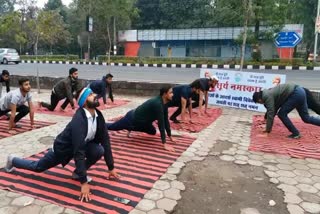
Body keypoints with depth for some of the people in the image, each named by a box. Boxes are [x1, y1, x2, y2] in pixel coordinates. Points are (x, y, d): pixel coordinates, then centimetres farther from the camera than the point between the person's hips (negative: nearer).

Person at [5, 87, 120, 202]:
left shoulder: (98, 115, -17)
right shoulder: (79, 119, -39)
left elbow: (105, 140, -11)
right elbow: (78, 152, -42)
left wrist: (111, 167, -11)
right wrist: (84, 182, -42)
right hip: (63, 148, -5)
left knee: (99, 150, -22)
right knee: (38, 167, 17)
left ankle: (78, 173, 3)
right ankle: (12, 160, 47)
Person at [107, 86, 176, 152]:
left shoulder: (164, 104, -7)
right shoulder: (158, 104, -35)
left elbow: (165, 120, 2)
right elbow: (161, 123, -36)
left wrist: (170, 136, 2)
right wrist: (164, 143, -34)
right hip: (131, 119, -8)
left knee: (153, 132, 18)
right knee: (112, 127, 13)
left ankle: (130, 128, 27)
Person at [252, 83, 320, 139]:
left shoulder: (267, 97, -10)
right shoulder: (268, 93, 18)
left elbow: (270, 113, -12)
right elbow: (273, 111, 27)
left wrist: (268, 129, -4)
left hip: (296, 94, -10)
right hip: (300, 92, 10)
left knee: (282, 114, -1)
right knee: (306, 118, 15)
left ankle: (295, 133, 7)